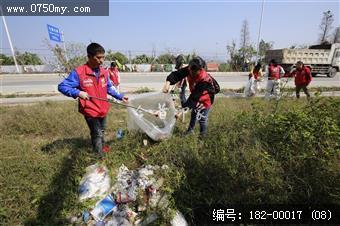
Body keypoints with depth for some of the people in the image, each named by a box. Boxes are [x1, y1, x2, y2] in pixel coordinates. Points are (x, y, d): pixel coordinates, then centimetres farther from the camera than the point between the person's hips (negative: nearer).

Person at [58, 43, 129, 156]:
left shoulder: (104, 72, 0)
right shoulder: (78, 72, -18)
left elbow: (109, 88, 12)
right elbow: (62, 86, -15)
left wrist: (120, 96, 4)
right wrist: (77, 92, -29)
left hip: (103, 110, 6)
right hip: (90, 111, -6)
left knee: (102, 131, 25)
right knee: (97, 134, 1)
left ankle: (101, 147, 49)